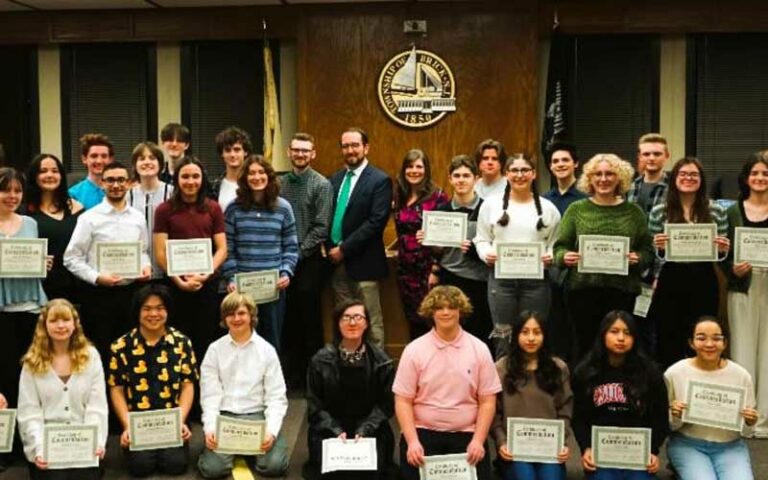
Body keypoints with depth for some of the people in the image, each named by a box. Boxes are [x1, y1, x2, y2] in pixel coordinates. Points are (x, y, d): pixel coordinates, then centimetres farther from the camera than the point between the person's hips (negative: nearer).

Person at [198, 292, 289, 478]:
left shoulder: (267, 350, 3)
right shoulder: (215, 349, 5)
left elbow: (276, 397, -1)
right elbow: (210, 395, 1)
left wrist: (271, 430, -17)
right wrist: (210, 428, -16)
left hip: (257, 415, 0)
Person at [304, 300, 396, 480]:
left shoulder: (381, 361, 1)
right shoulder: (321, 361, 0)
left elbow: (385, 404, 1)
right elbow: (315, 406, 0)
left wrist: (364, 431, -14)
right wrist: (336, 431, -15)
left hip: (369, 430, 0)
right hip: (330, 430, 0)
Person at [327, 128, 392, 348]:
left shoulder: (380, 180, -6)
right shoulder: (335, 179, 14)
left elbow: (376, 221, -15)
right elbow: (329, 216, 16)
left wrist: (344, 249, -15)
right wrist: (331, 248, 0)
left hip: (363, 263, -6)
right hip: (337, 263, 6)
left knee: (371, 321, 0)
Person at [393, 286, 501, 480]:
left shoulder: (479, 349, 2)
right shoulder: (414, 350, -1)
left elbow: (487, 402, 3)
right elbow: (403, 401, -1)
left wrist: (478, 440, -7)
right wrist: (412, 441, -11)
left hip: (466, 435, 1)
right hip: (423, 433, -1)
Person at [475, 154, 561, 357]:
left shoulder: (548, 208, 9)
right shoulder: (491, 204, 8)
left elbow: (556, 243, 10)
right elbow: (481, 238, 9)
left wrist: (551, 256, -10)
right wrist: (487, 253, -11)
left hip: (535, 279, 1)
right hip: (501, 278, 0)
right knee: (503, 338, 2)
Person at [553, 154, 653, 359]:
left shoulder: (633, 212, 12)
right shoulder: (577, 209, 9)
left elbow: (647, 249, 10)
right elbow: (560, 246, 7)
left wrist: (638, 259, -11)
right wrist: (565, 256, -14)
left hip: (622, 290, 1)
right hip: (583, 288, -1)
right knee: (585, 344, 1)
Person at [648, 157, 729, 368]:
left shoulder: (717, 211, 4)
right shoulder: (659, 212, 1)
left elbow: (721, 254, 11)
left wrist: (723, 250, -11)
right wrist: (658, 247, -16)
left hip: (704, 281, 1)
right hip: (671, 282, -1)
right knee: (669, 342, 3)